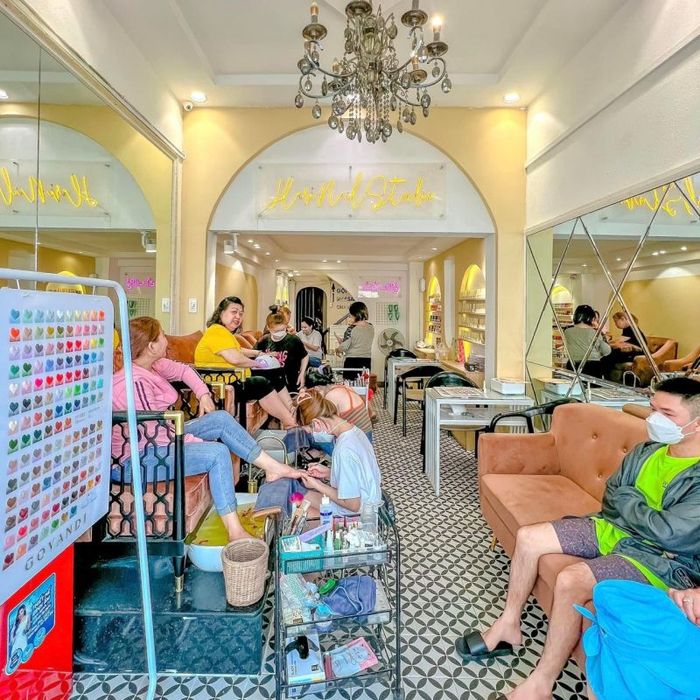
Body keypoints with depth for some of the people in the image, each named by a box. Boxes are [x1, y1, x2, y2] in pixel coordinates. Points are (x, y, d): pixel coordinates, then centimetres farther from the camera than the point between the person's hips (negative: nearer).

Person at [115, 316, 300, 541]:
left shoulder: (153, 365, 2)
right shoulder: (135, 382, -26)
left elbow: (183, 370, 21)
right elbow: (154, 432, -27)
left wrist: (203, 394, 7)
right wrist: (196, 440, -18)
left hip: (162, 437, 10)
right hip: (139, 459, -10)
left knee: (221, 418, 1)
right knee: (218, 452, -25)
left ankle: (273, 467, 5)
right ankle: (234, 532, -21)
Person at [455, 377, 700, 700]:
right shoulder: (645, 451, 3)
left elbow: (667, 533, -26)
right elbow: (610, 498, 9)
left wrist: (626, 498, -10)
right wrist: (636, 504, -12)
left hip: (663, 558, -8)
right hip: (614, 529, 8)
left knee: (571, 580, -32)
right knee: (528, 537, -5)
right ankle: (508, 626, 11)